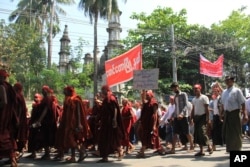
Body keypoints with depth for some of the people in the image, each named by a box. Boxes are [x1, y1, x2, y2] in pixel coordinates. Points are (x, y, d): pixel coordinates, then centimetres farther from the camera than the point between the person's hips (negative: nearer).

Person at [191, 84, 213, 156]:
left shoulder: (204, 97, -5)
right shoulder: (194, 99, 16)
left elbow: (206, 108, -9)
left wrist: (207, 117, -16)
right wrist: (191, 118, 11)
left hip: (202, 116, -7)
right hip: (196, 117, 7)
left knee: (202, 132, -15)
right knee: (197, 134, 4)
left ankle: (209, 146, 4)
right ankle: (201, 150, 11)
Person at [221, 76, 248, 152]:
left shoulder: (237, 90, -6)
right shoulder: (224, 92, 11)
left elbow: (242, 103, -10)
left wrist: (245, 115, -15)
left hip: (235, 113, -6)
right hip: (226, 114, 6)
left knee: (236, 134, 1)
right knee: (227, 133, 10)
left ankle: (236, 149, 15)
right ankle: (230, 149, 25)